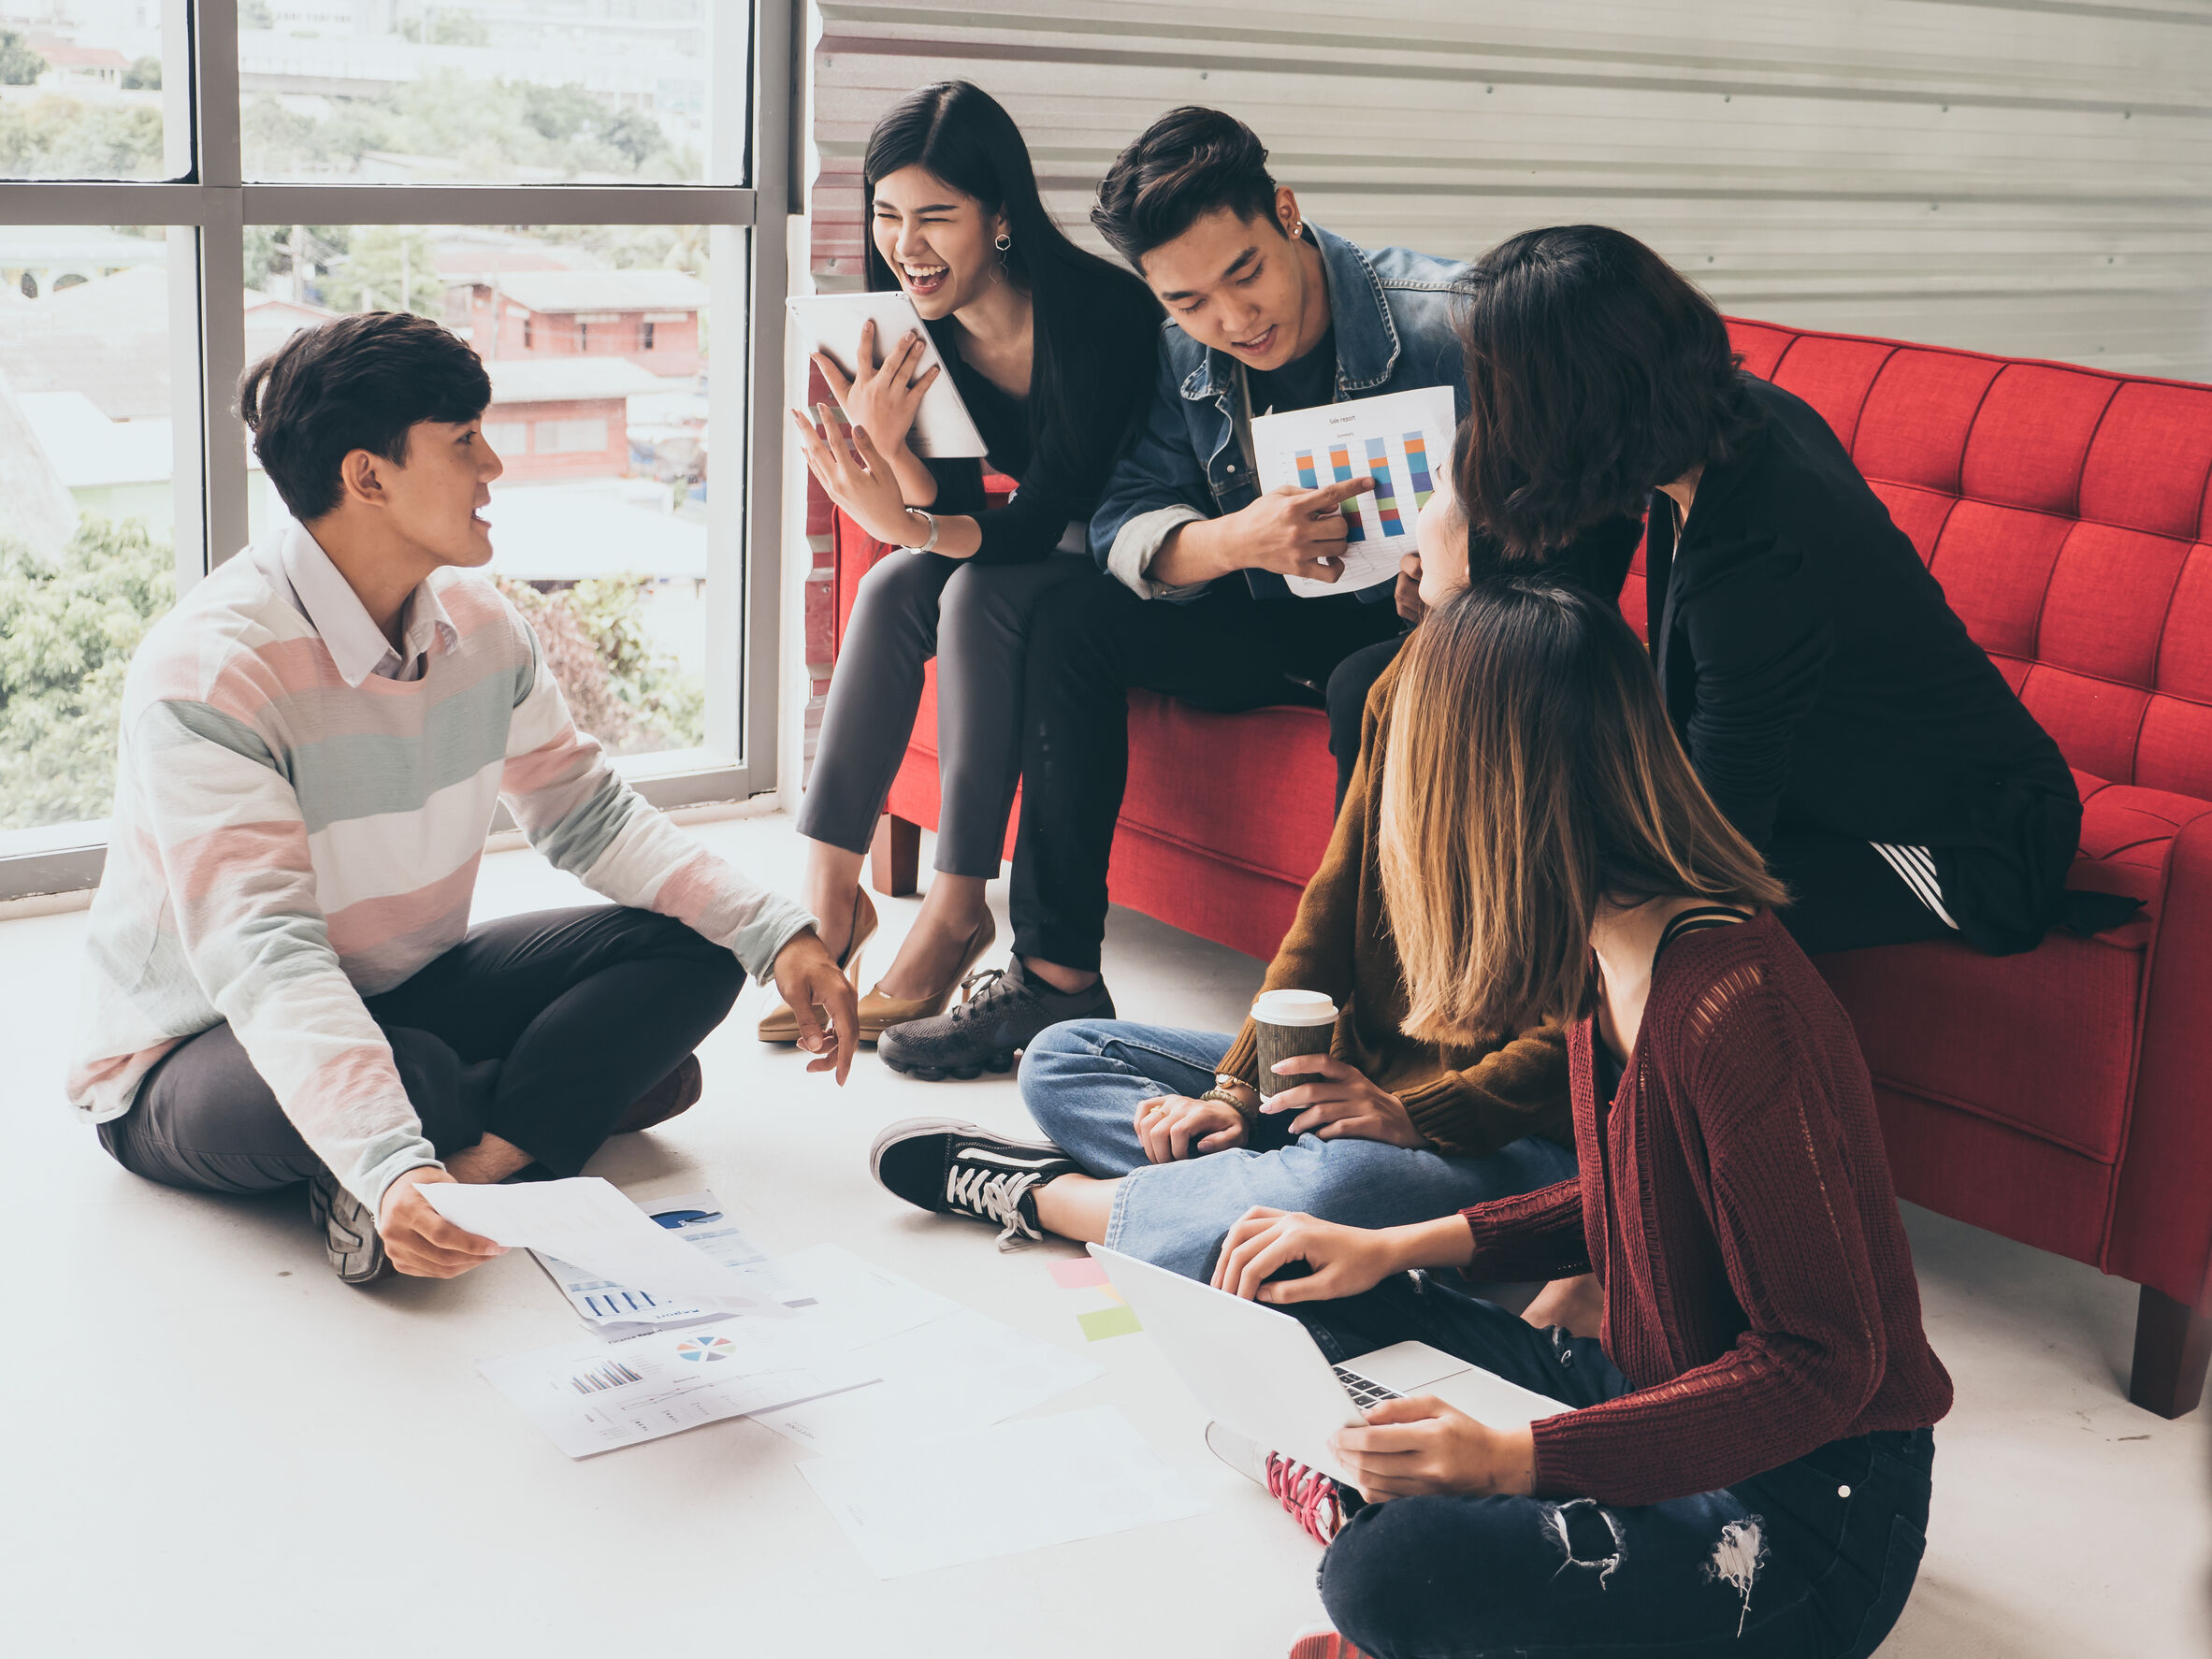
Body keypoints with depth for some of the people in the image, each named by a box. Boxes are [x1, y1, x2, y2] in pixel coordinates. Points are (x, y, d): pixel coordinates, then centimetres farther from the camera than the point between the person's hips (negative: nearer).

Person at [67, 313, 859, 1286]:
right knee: (417, 1081, -40)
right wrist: (390, 1167, -50)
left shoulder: (477, 624, -3)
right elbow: (264, 957, -36)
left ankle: (475, 1155, -21)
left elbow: (586, 814, 4)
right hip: (194, 1058, -7)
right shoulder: (206, 674, -28)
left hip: (403, 991, 8)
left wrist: (776, 935, -10)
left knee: (693, 951, -9)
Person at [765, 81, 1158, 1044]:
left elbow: (1042, 522, -29)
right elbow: (957, 509, -5)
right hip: (1041, 550, 7)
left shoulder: (1094, 313, -28)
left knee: (979, 597, -29)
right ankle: (829, 892, -16)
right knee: (892, 591, -17)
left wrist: (903, 522, -45)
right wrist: (886, 448, -26)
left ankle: (956, 912, -23)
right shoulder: (923, 328, -7)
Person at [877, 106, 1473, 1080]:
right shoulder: (1181, 361, -4)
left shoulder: (1445, 323, -19)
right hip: (1278, 625, 5)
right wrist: (1237, 539, -34)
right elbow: (1123, 529, -12)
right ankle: (1057, 974, -10)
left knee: (1378, 690, -38)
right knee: (1074, 618, -11)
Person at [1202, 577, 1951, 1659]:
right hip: (1650, 1397, 9)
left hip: (1813, 1519, -9)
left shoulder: (1729, 1010, -28)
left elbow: (1823, 1359, -24)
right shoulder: (1607, 955, 0)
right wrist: (1398, 1248, 5)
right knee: (1306, 1305, 7)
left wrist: (1520, 1457, -31)